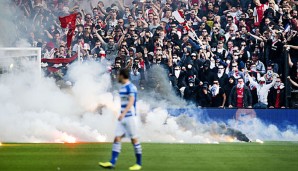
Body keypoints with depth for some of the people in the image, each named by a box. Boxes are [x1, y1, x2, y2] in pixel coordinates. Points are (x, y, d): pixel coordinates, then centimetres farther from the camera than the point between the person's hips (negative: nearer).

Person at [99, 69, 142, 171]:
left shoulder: (131, 87, -13)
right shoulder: (122, 88, 14)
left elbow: (131, 101, -25)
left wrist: (123, 113, -37)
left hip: (130, 116, -9)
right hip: (122, 118, 9)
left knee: (134, 139, -2)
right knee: (117, 139, 0)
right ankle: (112, 163, -4)